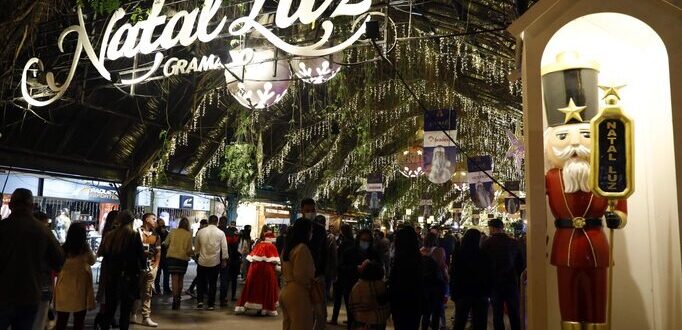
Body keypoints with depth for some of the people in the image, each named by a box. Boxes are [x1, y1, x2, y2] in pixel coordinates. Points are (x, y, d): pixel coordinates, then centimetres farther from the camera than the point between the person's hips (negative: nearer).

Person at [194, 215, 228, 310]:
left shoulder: (200, 232, -1)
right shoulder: (221, 233, -5)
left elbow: (197, 247, 8)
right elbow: (224, 248, -4)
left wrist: (197, 255, 22)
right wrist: (224, 260, 4)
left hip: (202, 261, 1)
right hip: (215, 262, -1)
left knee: (201, 282, 14)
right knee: (212, 283, 8)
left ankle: (200, 301, 2)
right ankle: (211, 304, 12)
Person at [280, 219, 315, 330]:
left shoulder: (288, 247, 13)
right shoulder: (302, 248, -16)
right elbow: (300, 275, -18)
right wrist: (309, 286, -2)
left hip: (286, 291, 9)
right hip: (298, 293, -9)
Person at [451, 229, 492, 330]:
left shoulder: (458, 255, -7)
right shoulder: (484, 256, -7)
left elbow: (453, 276, -4)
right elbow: (490, 276, -1)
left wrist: (454, 293, 3)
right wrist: (488, 292, 9)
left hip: (462, 294, 1)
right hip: (481, 295, 0)